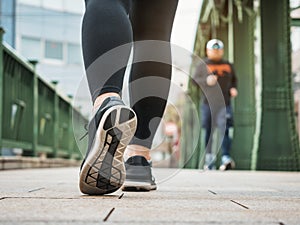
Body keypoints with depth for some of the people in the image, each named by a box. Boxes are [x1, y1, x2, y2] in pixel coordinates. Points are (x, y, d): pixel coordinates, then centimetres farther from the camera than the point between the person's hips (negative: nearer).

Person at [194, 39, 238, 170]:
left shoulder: (228, 65, 13)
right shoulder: (203, 64, 6)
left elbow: (234, 79, 24)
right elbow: (196, 79, 0)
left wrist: (233, 88, 3)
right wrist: (206, 80, -19)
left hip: (224, 104, 0)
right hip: (208, 103, 0)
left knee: (224, 130, -15)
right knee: (208, 131, 6)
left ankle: (226, 158, -20)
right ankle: (209, 156, 21)